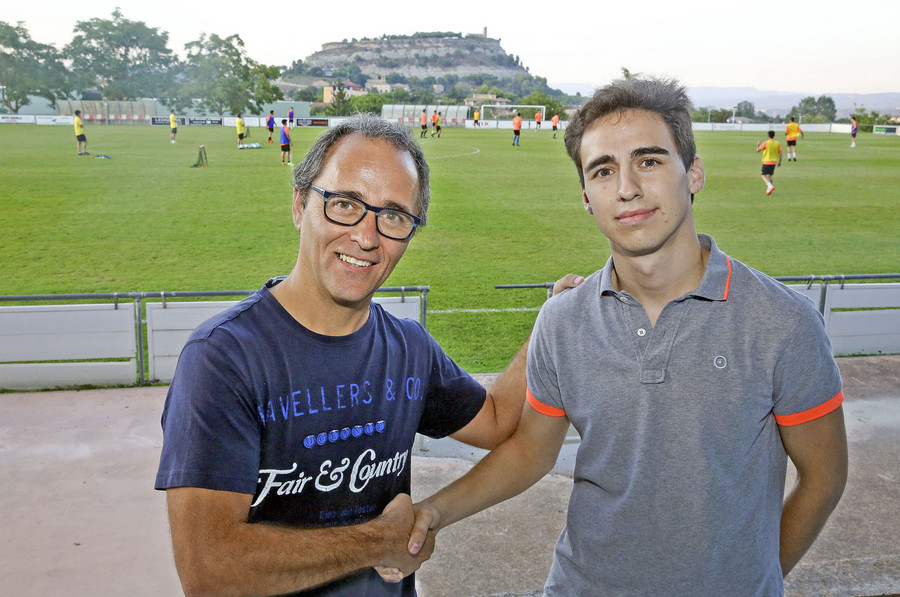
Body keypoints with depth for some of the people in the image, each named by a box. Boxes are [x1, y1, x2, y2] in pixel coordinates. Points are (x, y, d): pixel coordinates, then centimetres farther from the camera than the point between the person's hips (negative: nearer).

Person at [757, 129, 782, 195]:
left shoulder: (765, 143, -10)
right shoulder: (778, 143, 2)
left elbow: (757, 150, -4)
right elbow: (780, 153, 2)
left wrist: (758, 145, 15)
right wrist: (779, 162, 10)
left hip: (766, 162, -5)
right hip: (774, 162, 5)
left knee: (764, 175, -5)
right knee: (769, 176, 16)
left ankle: (770, 186, -27)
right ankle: (768, 190, 11)